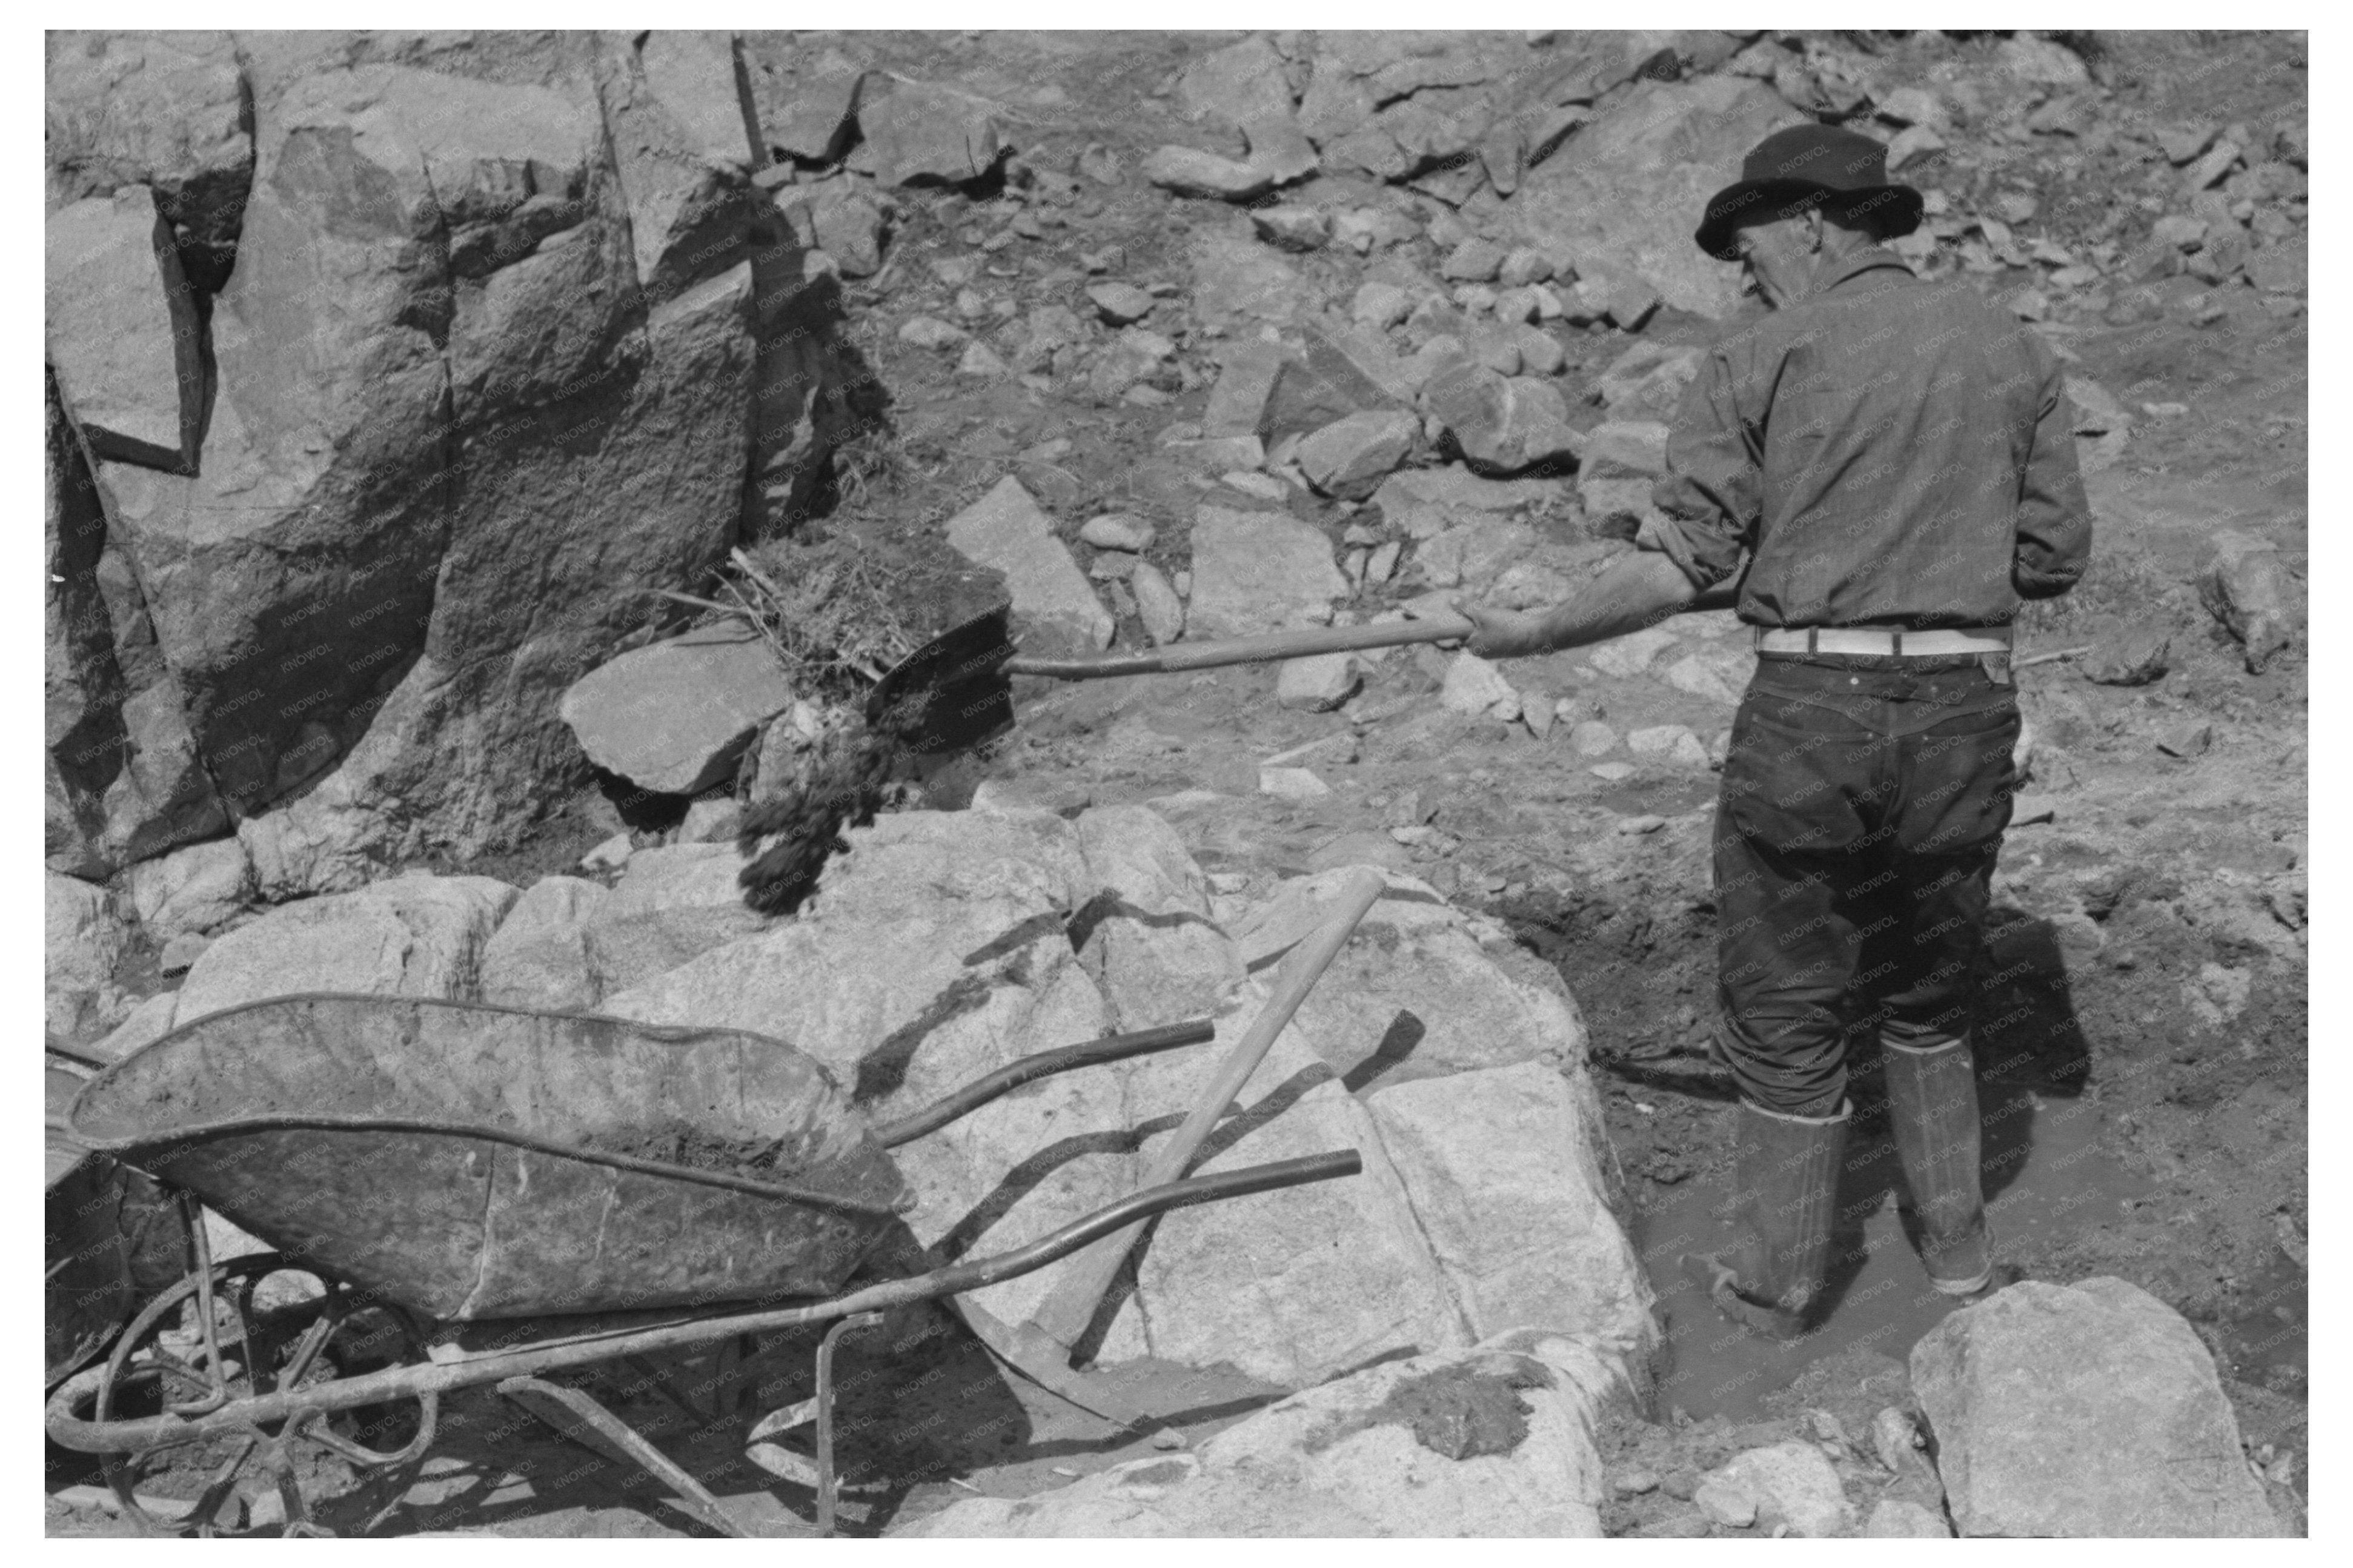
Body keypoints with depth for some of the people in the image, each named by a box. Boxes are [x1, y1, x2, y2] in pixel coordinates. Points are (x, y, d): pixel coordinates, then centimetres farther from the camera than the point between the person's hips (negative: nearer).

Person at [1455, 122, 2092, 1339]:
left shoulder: (1760, 362, -4)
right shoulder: (2012, 353, 9)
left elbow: (1678, 567, -10)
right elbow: (2055, 556, 8)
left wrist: (1535, 633, 1)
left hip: (1810, 707, -4)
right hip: (1966, 713, 4)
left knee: (1784, 1017, 10)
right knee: (1925, 1000, 25)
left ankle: (1773, 1286, 23)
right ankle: (1957, 1246, 32)